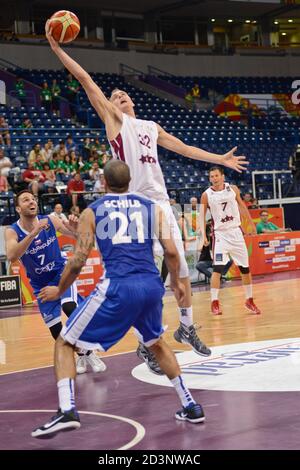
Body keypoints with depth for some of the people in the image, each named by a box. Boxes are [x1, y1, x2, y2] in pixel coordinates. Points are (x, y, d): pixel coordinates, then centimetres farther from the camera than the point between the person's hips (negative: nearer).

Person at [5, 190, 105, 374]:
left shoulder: (50, 220, -15)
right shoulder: (13, 232, -19)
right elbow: (11, 256, -39)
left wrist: (75, 230, -33)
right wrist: (33, 233, -49)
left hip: (62, 273, -1)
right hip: (41, 284, 1)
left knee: (71, 308, -27)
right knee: (55, 329, 3)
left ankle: (88, 353, -10)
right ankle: (80, 357, 28)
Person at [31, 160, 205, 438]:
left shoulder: (92, 212, 9)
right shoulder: (152, 208, 16)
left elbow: (78, 260, 2)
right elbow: (171, 252, 9)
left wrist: (59, 291, 18)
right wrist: (176, 282, 27)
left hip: (117, 288, -4)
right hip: (151, 285, 4)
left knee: (65, 344, 10)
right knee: (156, 343, 32)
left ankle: (67, 410, -10)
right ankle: (191, 407, 29)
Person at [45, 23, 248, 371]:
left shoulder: (151, 127, 21)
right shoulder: (114, 120, 5)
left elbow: (184, 148, 28)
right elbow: (87, 81, -2)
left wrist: (220, 159, 28)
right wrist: (57, 49, -8)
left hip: (161, 205, 6)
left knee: (181, 271, 9)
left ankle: (187, 329, 27)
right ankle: (147, 345, 1)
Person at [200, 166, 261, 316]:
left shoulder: (233, 189, 0)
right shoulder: (206, 195, -6)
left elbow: (242, 206, 12)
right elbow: (202, 215, -1)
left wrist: (251, 224, 14)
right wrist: (204, 234, -12)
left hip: (236, 231, 3)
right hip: (220, 234, -3)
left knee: (245, 268, 7)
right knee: (218, 268, -15)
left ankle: (249, 300, 21)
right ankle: (214, 302, -9)